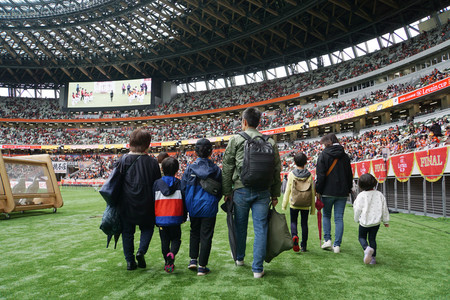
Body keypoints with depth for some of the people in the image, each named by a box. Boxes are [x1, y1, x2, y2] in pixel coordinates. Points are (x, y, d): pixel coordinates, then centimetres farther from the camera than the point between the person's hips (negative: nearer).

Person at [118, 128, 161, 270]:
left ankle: (130, 261, 15)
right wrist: (155, 204, 10)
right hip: (146, 204, 0)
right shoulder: (152, 162, -7)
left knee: (127, 232, 14)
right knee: (147, 228, 20)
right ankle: (141, 251, -1)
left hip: (127, 203, 1)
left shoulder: (123, 160, -7)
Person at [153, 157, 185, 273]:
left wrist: (153, 217, 15)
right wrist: (184, 217, 13)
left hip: (161, 218, 1)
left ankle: (167, 262, 18)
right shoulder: (179, 183, -2)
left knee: (164, 241, 14)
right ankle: (172, 254, -17)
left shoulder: (157, 183, 1)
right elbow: (184, 201, 1)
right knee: (176, 239, 11)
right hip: (175, 218, -1)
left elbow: (152, 201, 5)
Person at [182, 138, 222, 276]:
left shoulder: (190, 168, -5)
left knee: (194, 233, 21)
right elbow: (220, 191, 2)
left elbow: (183, 188, 0)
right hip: (209, 208, -1)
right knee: (206, 236, 6)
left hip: (193, 207, 1)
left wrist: (188, 205, 13)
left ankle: (193, 259, 19)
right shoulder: (216, 169, -4)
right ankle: (202, 267, 10)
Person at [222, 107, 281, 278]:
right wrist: (275, 195, 15)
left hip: (241, 190, -1)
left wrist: (227, 191, 5)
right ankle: (257, 269, 8)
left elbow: (227, 168, -1)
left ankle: (239, 258, 35)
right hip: (263, 191, 2)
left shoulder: (236, 140, 0)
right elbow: (277, 170, 9)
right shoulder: (270, 142, 7)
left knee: (240, 226, 15)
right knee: (260, 229, 5)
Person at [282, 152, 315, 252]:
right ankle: (303, 246, 14)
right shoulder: (309, 175, -1)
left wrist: (284, 205, 5)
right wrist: (313, 208, 8)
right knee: (304, 223, 11)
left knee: (293, 221, 11)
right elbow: (312, 192, 1)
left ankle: (294, 236, -17)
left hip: (294, 204, -1)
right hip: (306, 205, 2)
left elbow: (287, 190, -3)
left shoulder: (291, 174, -5)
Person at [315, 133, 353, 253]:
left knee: (326, 215, 15)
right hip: (342, 192, 3)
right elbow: (350, 175, 12)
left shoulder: (323, 155, -5)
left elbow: (320, 175, -10)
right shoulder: (345, 156, 8)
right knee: (339, 218, 5)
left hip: (328, 191, -3)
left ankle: (327, 240, 8)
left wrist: (318, 190, -5)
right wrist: (348, 189, 20)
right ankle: (337, 245, 5)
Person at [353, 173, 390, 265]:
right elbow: (384, 209, 5)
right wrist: (386, 221, 16)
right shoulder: (379, 194, -2)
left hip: (364, 222, -3)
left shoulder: (361, 195, -13)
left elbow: (358, 209, -11)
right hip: (376, 222, 4)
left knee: (362, 237, 14)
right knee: (372, 239, 15)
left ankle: (367, 248, -15)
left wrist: (357, 219, 7)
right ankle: (372, 257, 14)